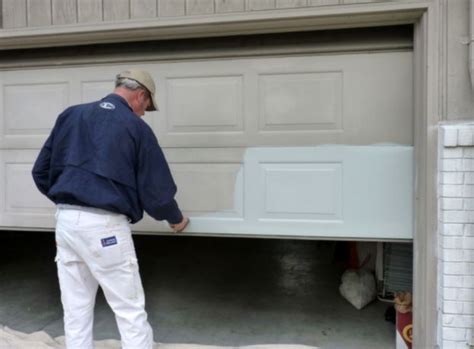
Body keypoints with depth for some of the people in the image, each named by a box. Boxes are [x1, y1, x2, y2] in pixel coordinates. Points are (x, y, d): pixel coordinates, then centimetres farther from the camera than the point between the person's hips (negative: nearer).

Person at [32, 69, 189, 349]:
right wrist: (176, 219, 15)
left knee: (76, 312, 16)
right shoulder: (136, 127, -4)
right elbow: (156, 191, -4)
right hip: (105, 226, -6)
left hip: (65, 221, 6)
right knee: (131, 312, 6)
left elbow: (41, 172, 13)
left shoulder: (70, 115, 11)